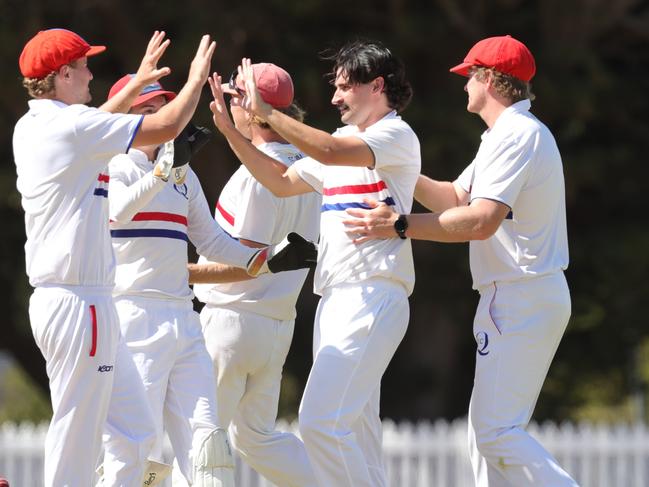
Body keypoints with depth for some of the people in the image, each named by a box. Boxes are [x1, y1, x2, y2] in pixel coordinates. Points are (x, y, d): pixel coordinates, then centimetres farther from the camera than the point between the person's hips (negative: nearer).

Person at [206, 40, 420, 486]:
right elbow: (282, 182, 24)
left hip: (372, 298, -10)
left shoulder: (397, 136, -7)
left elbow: (332, 153, -24)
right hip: (335, 299, 10)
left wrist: (265, 111, -21)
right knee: (354, 431, 9)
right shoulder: (344, 141, 21)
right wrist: (231, 130, 15)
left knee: (321, 421, -20)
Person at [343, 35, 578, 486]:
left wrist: (399, 226, -25)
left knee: (497, 432, -15)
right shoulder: (511, 134, 20)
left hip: (521, 301, -11)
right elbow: (454, 199, 27)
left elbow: (481, 221, -26)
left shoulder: (516, 136, -15)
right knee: (487, 429, 12)